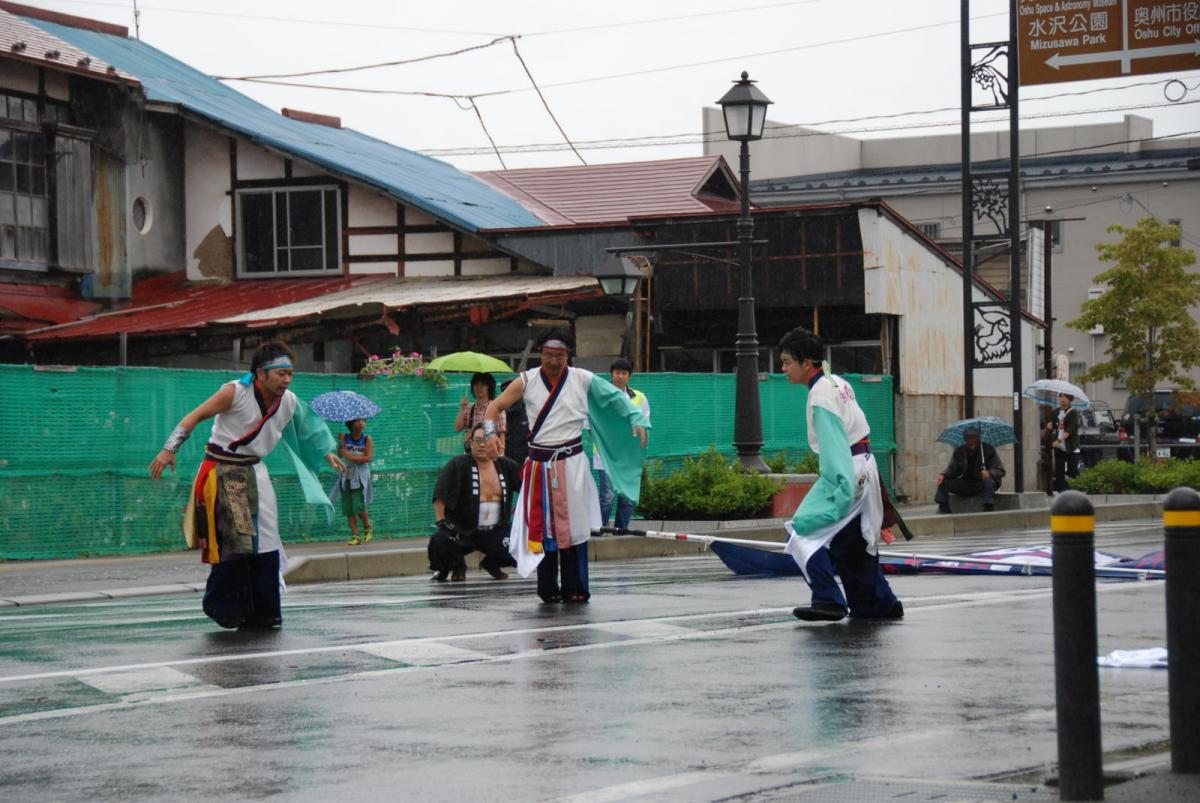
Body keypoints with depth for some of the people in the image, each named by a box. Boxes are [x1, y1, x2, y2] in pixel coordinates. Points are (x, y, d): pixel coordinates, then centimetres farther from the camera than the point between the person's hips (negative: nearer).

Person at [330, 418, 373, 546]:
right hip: (347, 476, 3)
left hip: (360, 477, -3)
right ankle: (355, 536, 5)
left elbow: (368, 458, -10)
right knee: (348, 509, -1)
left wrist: (351, 457, -19)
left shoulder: (367, 439, -2)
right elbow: (340, 455, -5)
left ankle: (367, 528, 13)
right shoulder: (345, 437, 3)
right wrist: (340, 443, -22)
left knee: (358, 507, -14)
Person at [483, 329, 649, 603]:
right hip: (539, 464, 1)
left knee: (574, 526, -1)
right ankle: (548, 589, 11)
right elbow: (495, 407, 3)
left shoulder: (583, 380, 1)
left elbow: (615, 397, 7)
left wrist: (636, 420, -6)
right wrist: (490, 433, -14)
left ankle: (575, 588, 4)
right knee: (542, 526, 3)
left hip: (572, 462, -1)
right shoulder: (526, 382, 1)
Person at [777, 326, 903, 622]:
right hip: (864, 469, 10)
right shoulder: (838, 383, 13)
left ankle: (828, 600, -17)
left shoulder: (820, 395, -16)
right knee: (854, 542, 18)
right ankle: (880, 603, 25)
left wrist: (843, 493, -26)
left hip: (847, 474, -10)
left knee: (803, 530, -12)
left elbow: (835, 446, -22)